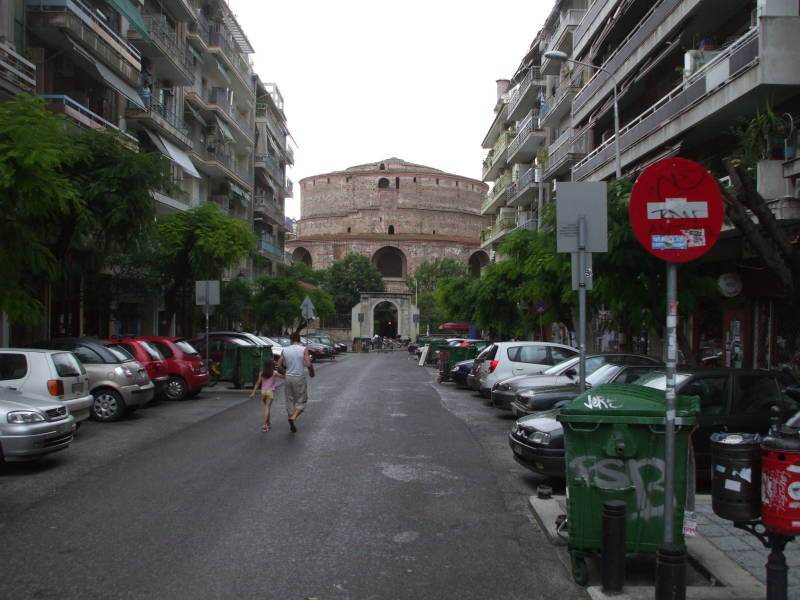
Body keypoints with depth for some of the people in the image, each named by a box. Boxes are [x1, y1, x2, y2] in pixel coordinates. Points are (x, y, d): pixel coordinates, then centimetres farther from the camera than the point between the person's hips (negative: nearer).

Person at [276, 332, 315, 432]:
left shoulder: (285, 350, 0)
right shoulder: (304, 349, -8)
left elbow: (279, 365, 1)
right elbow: (308, 364, -17)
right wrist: (312, 372, 3)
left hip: (288, 377, 3)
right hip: (300, 378, -3)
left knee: (290, 401, 14)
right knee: (301, 401, 9)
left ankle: (293, 425, 19)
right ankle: (293, 417, -15)